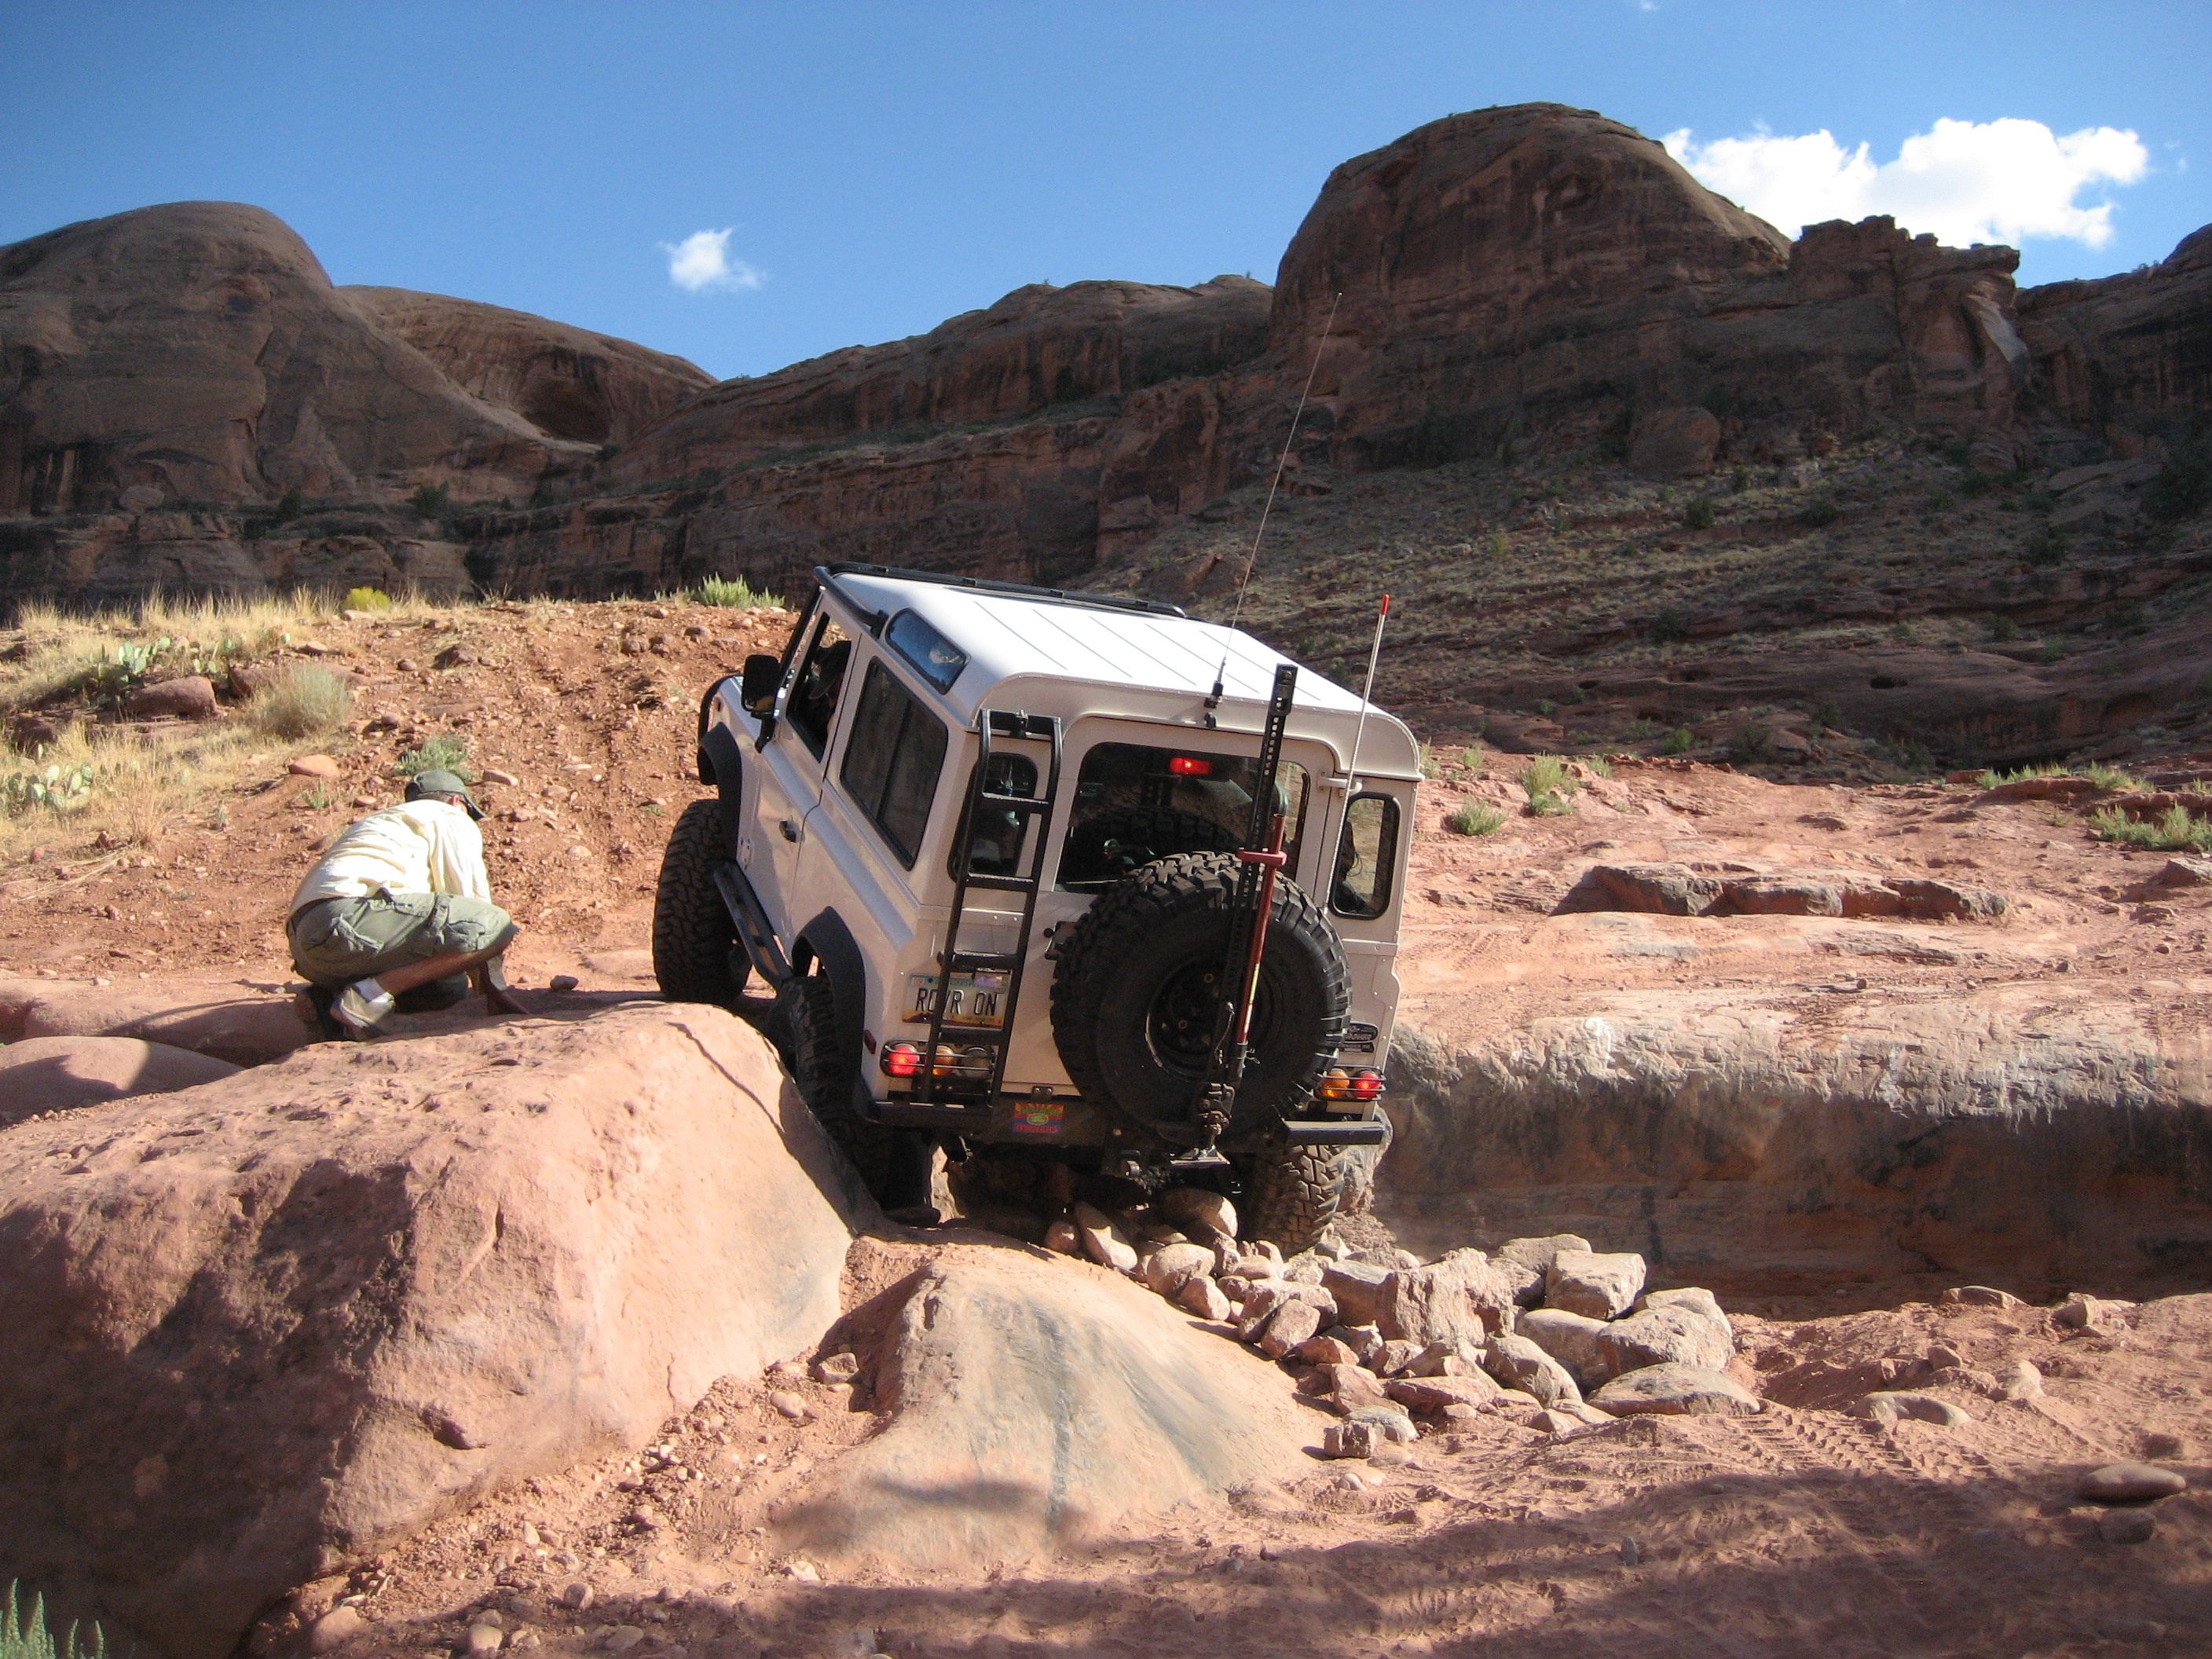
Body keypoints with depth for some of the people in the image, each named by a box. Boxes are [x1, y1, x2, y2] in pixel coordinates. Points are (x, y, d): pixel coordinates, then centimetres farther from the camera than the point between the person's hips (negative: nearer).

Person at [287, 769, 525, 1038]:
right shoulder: (452, 819, 16)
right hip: (350, 916, -9)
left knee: (451, 985, 20)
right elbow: (471, 902, 10)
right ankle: (369, 996, -18)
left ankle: (329, 996, 6)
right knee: (495, 925, -14)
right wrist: (495, 991, 16)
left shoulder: (382, 823, 40)